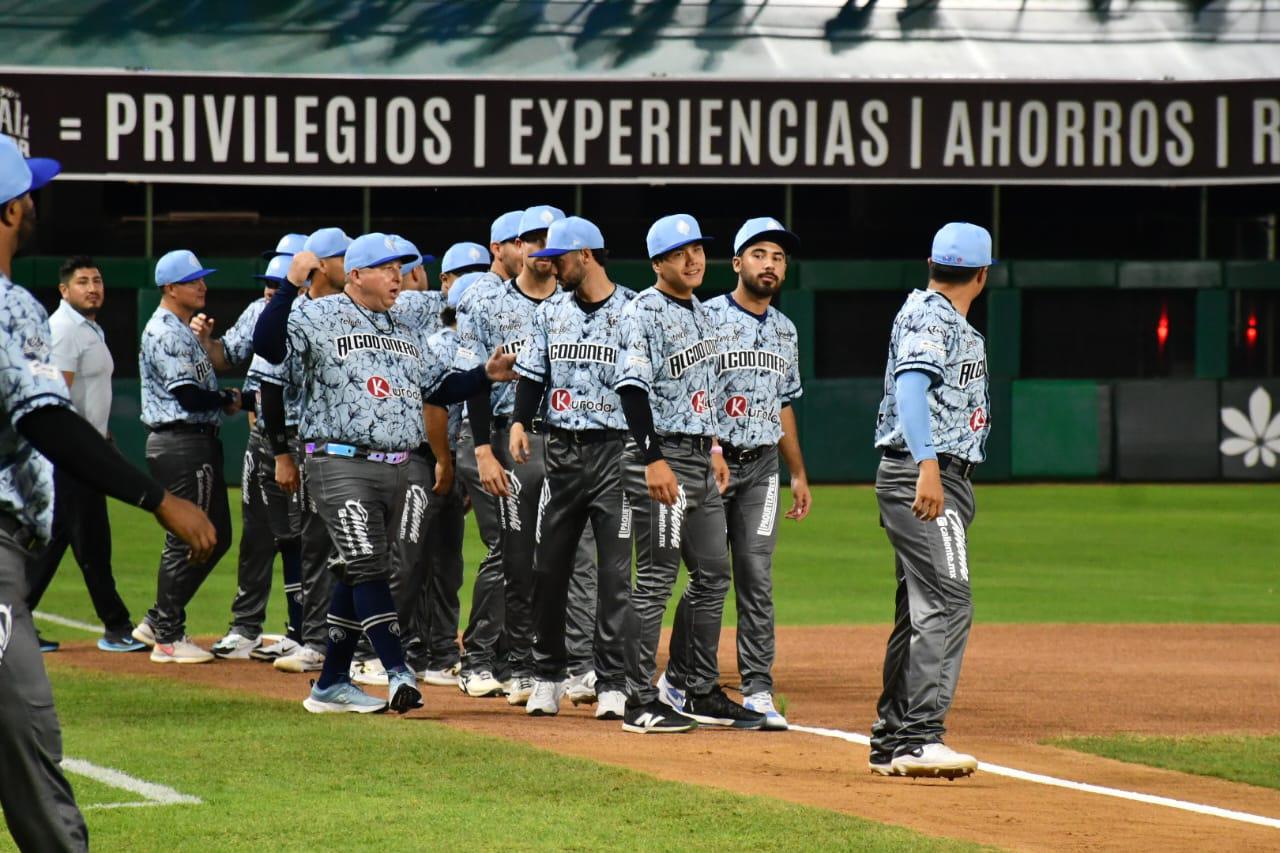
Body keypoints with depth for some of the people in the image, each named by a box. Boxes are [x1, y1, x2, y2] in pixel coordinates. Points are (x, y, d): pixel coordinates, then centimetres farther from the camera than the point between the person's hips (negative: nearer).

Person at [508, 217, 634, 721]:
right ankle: (547, 677, 16)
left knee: (617, 570, -5)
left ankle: (611, 684, -2)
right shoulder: (550, 312, 12)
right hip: (561, 450, 5)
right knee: (548, 566, 6)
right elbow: (532, 375, 13)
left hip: (616, 451, -5)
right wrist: (520, 422, -4)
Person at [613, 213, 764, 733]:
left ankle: (702, 694, 18)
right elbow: (632, 388, -19)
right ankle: (640, 703, -6)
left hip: (701, 459, 9)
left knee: (713, 576, 11)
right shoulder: (644, 311, -11)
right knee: (656, 580, -8)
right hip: (662, 456, -9)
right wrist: (655, 460, -26)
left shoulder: (700, 313, 16)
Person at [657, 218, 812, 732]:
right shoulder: (705, 318, -5)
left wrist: (799, 473, 20)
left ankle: (757, 691, 1)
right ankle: (677, 682, 11)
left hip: (762, 464, 5)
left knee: (756, 578, 1)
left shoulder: (784, 330, 15)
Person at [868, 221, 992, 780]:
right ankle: (919, 737, -24)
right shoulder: (931, 317, -11)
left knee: (921, 610, 12)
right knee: (947, 604, -18)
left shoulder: (942, 318, 20)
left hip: (937, 479, 11)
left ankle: (891, 742, 14)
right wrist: (928, 466, -37)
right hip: (924, 478, -11)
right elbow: (912, 385, -26)